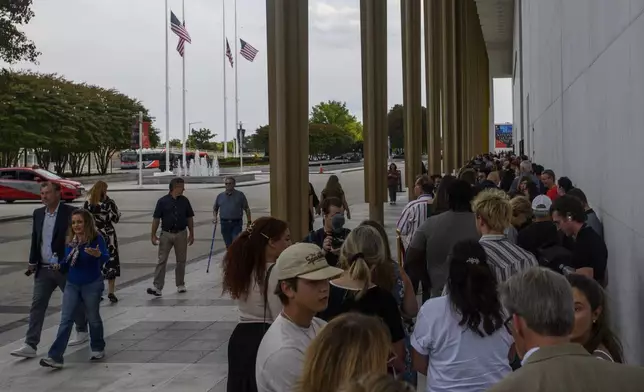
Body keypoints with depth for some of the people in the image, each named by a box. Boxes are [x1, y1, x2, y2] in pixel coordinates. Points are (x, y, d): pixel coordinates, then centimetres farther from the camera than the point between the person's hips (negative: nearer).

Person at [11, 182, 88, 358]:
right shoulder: (38, 213, 6)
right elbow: (35, 239, 14)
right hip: (43, 269, 5)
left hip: (65, 268, -4)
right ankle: (30, 345, -2)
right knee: (37, 305, -2)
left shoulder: (70, 212, -11)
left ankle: (82, 331, 35)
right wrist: (32, 262, 10)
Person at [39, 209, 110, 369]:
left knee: (93, 318, 11)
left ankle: (98, 348, 32)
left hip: (92, 285, -5)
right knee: (66, 320, -1)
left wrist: (98, 254, -50)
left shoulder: (96, 239, -15)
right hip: (72, 285, 5)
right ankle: (55, 357, -4)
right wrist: (59, 265, -5)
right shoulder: (70, 240, 1)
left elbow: (106, 257, -29)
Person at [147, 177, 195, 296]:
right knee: (162, 261, -4)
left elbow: (189, 218, 10)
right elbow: (156, 219, -2)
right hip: (166, 234, -2)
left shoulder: (184, 201, 5)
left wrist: (191, 234, 8)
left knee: (181, 260, 10)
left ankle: (180, 285, 23)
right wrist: (153, 235, -5)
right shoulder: (162, 201, -4)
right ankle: (157, 287, -6)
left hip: (181, 234, 3)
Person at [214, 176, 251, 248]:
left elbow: (247, 209, 4)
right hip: (224, 223, 3)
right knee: (228, 245, 9)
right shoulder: (220, 196, 10)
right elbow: (215, 209, 20)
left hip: (237, 224, -3)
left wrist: (249, 222, -2)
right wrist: (215, 217, 2)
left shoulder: (240, 195, 3)